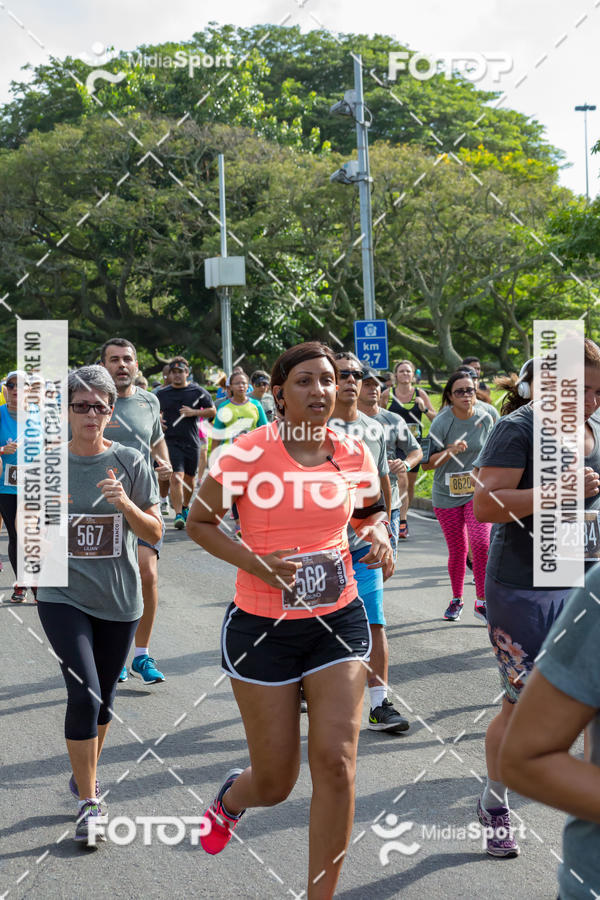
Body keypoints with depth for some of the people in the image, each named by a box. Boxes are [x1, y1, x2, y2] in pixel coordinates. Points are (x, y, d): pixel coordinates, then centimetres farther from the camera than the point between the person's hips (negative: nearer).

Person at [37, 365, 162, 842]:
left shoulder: (129, 461, -3)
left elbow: (155, 533, -1)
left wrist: (124, 503, -19)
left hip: (119, 598, 2)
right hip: (63, 595, -2)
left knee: (102, 698, 13)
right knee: (84, 694, -15)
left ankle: (85, 775, 38)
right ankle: (89, 802, -4)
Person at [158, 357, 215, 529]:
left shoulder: (198, 392, 3)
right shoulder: (162, 394, 6)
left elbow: (212, 411, 5)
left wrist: (194, 412, -9)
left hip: (192, 442, 1)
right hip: (171, 442, -1)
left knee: (189, 478, 12)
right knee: (176, 477, -16)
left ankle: (185, 507, 35)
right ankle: (178, 515, -19)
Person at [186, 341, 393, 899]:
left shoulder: (352, 454, 0)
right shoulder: (248, 451, -11)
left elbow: (371, 511, 19)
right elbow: (199, 522, -2)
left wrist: (378, 535, -4)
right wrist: (253, 562, -18)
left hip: (339, 621, 3)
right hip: (261, 627, -2)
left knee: (336, 763, -9)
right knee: (275, 783, 5)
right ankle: (232, 797, 45)